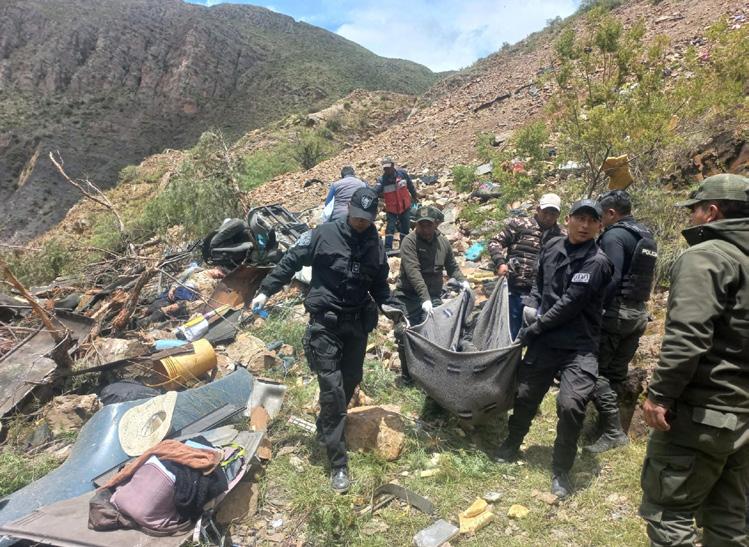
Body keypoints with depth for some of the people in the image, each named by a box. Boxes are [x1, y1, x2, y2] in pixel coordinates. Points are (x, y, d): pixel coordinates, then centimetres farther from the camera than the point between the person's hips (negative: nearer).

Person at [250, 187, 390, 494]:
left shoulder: (374, 245, 6)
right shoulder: (324, 235, -7)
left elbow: (380, 284, 16)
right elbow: (291, 261, -2)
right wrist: (266, 291, -4)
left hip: (357, 322, 5)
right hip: (325, 322, -5)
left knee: (350, 382, 11)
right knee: (332, 387, -8)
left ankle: (326, 430, 38)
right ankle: (338, 464, -2)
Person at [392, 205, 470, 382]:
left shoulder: (443, 242, 7)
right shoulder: (409, 241, -11)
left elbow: (452, 267, 19)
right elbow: (413, 272, -22)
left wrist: (462, 281, -1)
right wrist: (424, 298, -31)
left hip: (433, 298, 3)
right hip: (408, 297, -3)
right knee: (405, 335, -6)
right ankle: (407, 375, 17)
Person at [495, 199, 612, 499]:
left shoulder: (597, 262, -15)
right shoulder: (552, 247, 2)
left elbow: (569, 305, -19)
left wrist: (532, 330, -14)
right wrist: (531, 304, 0)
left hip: (578, 347, -5)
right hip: (544, 340, 5)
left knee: (571, 405, -17)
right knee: (525, 395, 14)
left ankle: (561, 471, 8)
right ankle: (511, 446, 42)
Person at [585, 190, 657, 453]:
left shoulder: (614, 235, -13)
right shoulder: (647, 237, 15)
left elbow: (611, 279, -22)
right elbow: (646, 277, 18)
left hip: (616, 311, -9)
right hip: (639, 312, 9)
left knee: (596, 370, -3)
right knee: (617, 372, 14)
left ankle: (613, 431, -4)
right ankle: (606, 423, 22)